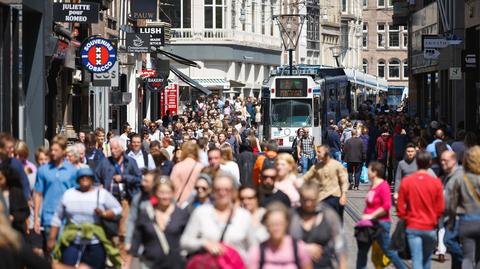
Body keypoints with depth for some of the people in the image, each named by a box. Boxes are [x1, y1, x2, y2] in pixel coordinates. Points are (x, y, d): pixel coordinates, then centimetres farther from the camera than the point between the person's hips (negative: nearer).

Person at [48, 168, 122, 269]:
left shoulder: (102, 194, 3)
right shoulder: (68, 194, 9)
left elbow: (118, 210, 1)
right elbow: (58, 218, 13)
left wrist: (104, 214, -18)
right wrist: (52, 238, 9)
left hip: (95, 245, -1)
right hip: (72, 243, 1)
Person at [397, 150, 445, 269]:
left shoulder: (406, 181, -7)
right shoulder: (436, 182, -9)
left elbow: (400, 207, -4)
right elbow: (440, 208, -3)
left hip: (412, 227, 0)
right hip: (430, 227, 0)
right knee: (427, 259, 19)